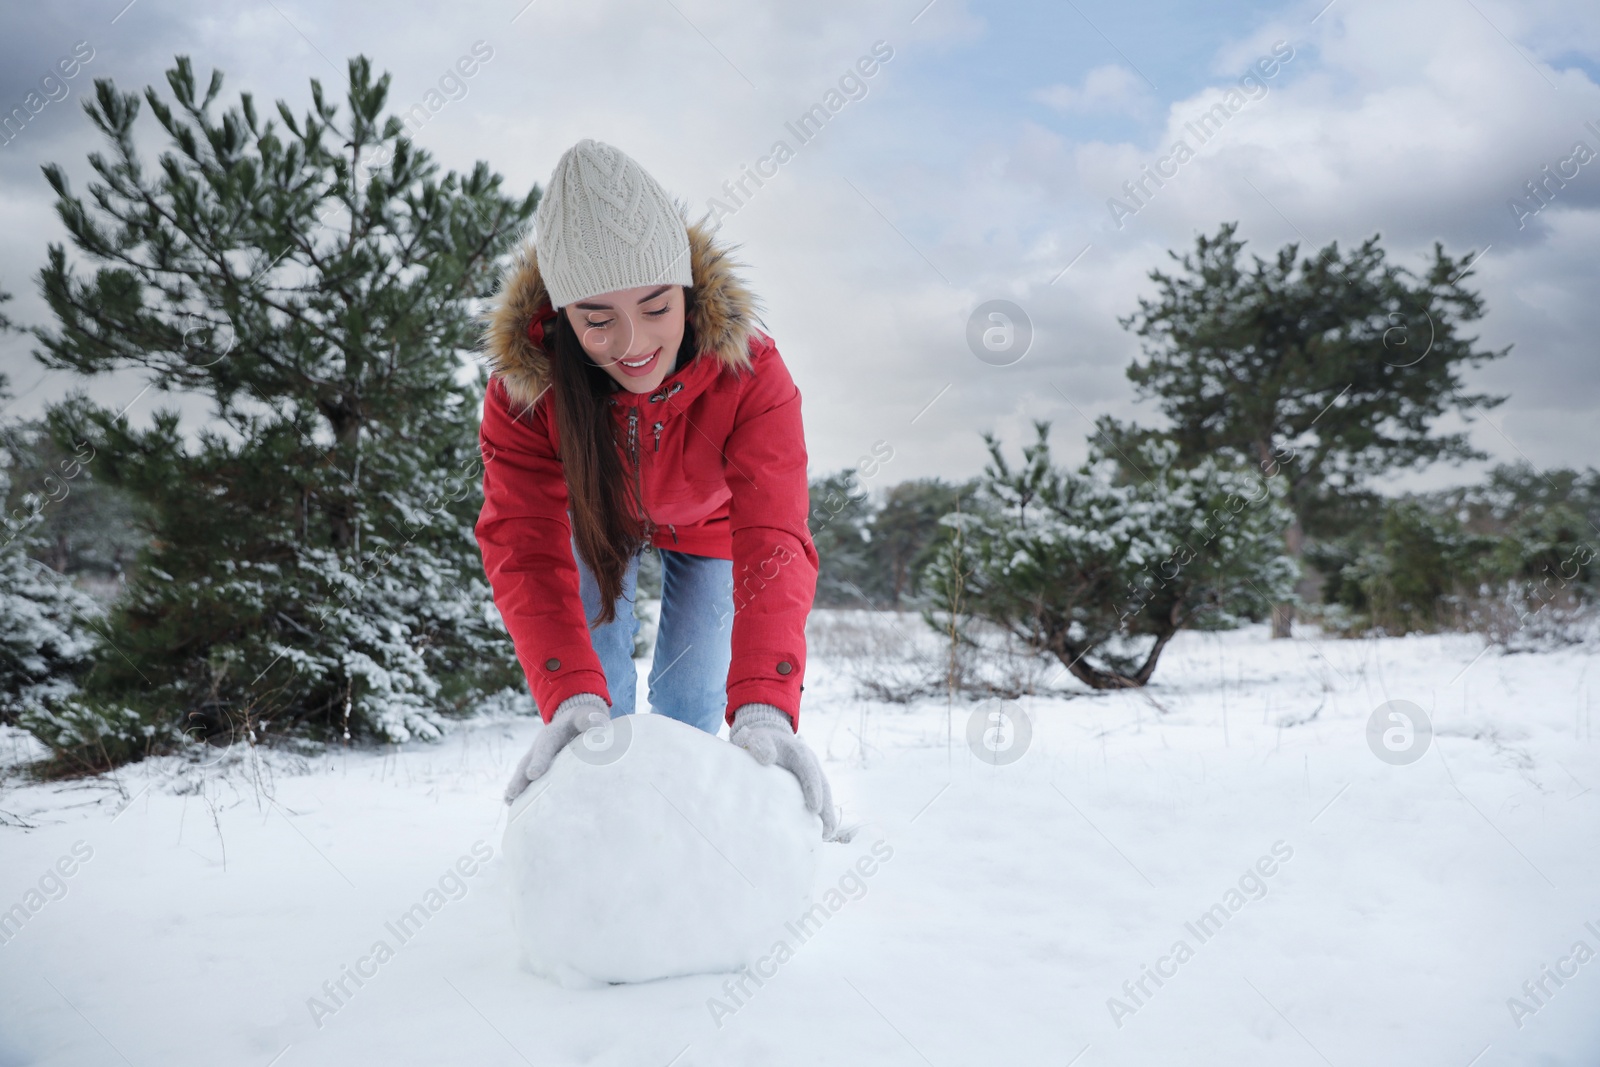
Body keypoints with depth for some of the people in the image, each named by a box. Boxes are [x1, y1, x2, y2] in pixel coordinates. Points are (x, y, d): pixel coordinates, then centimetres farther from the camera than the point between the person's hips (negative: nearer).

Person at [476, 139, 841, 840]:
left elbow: (773, 545, -48)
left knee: (689, 699, 0)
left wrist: (764, 707, -64)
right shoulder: (523, 388, -35)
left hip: (707, 525, 0)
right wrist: (568, 697, -57)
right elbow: (525, 549, -40)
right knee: (599, 685, -6)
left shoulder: (750, 377, -39)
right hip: (595, 517, 1)